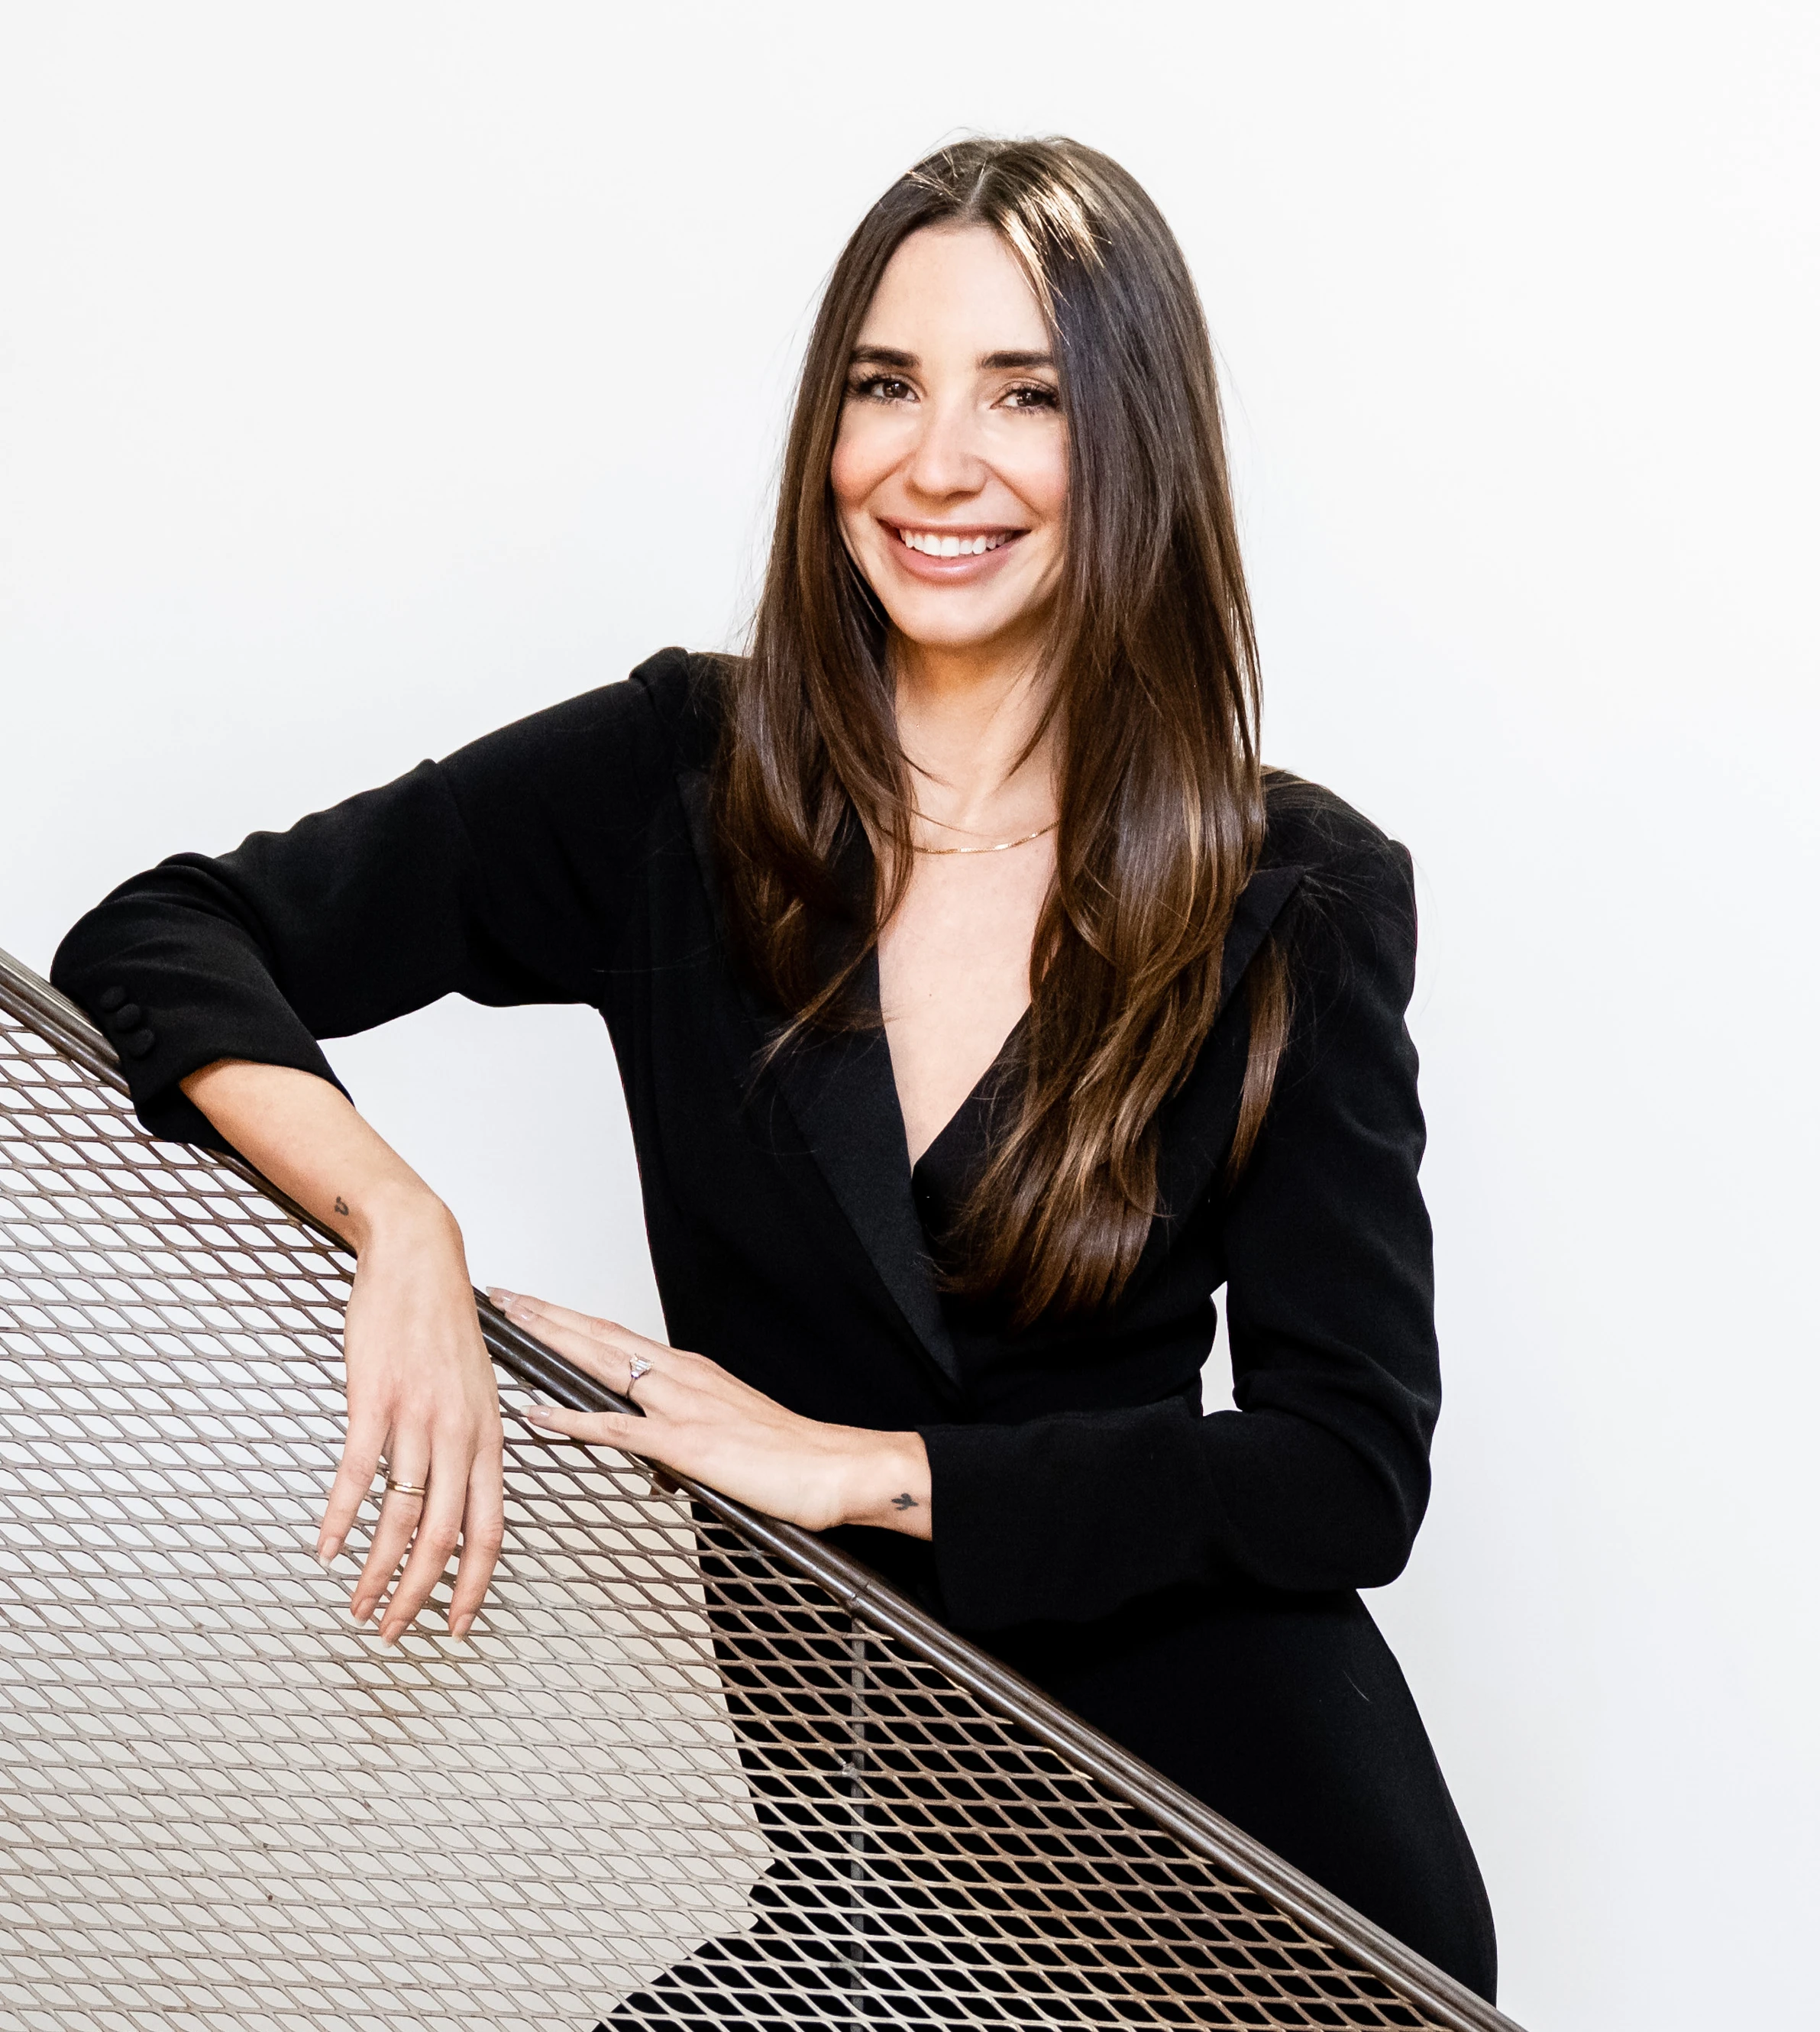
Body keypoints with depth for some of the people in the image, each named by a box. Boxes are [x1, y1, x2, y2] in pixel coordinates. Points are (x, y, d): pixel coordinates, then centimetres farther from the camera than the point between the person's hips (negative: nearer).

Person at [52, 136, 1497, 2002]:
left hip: (1184, 1720, 0)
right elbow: (160, 943, -5)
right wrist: (400, 1223, -25)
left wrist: (857, 1467, -17)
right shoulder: (678, 777, -3)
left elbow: (1353, 1468, -8)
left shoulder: (1302, 901, -5)